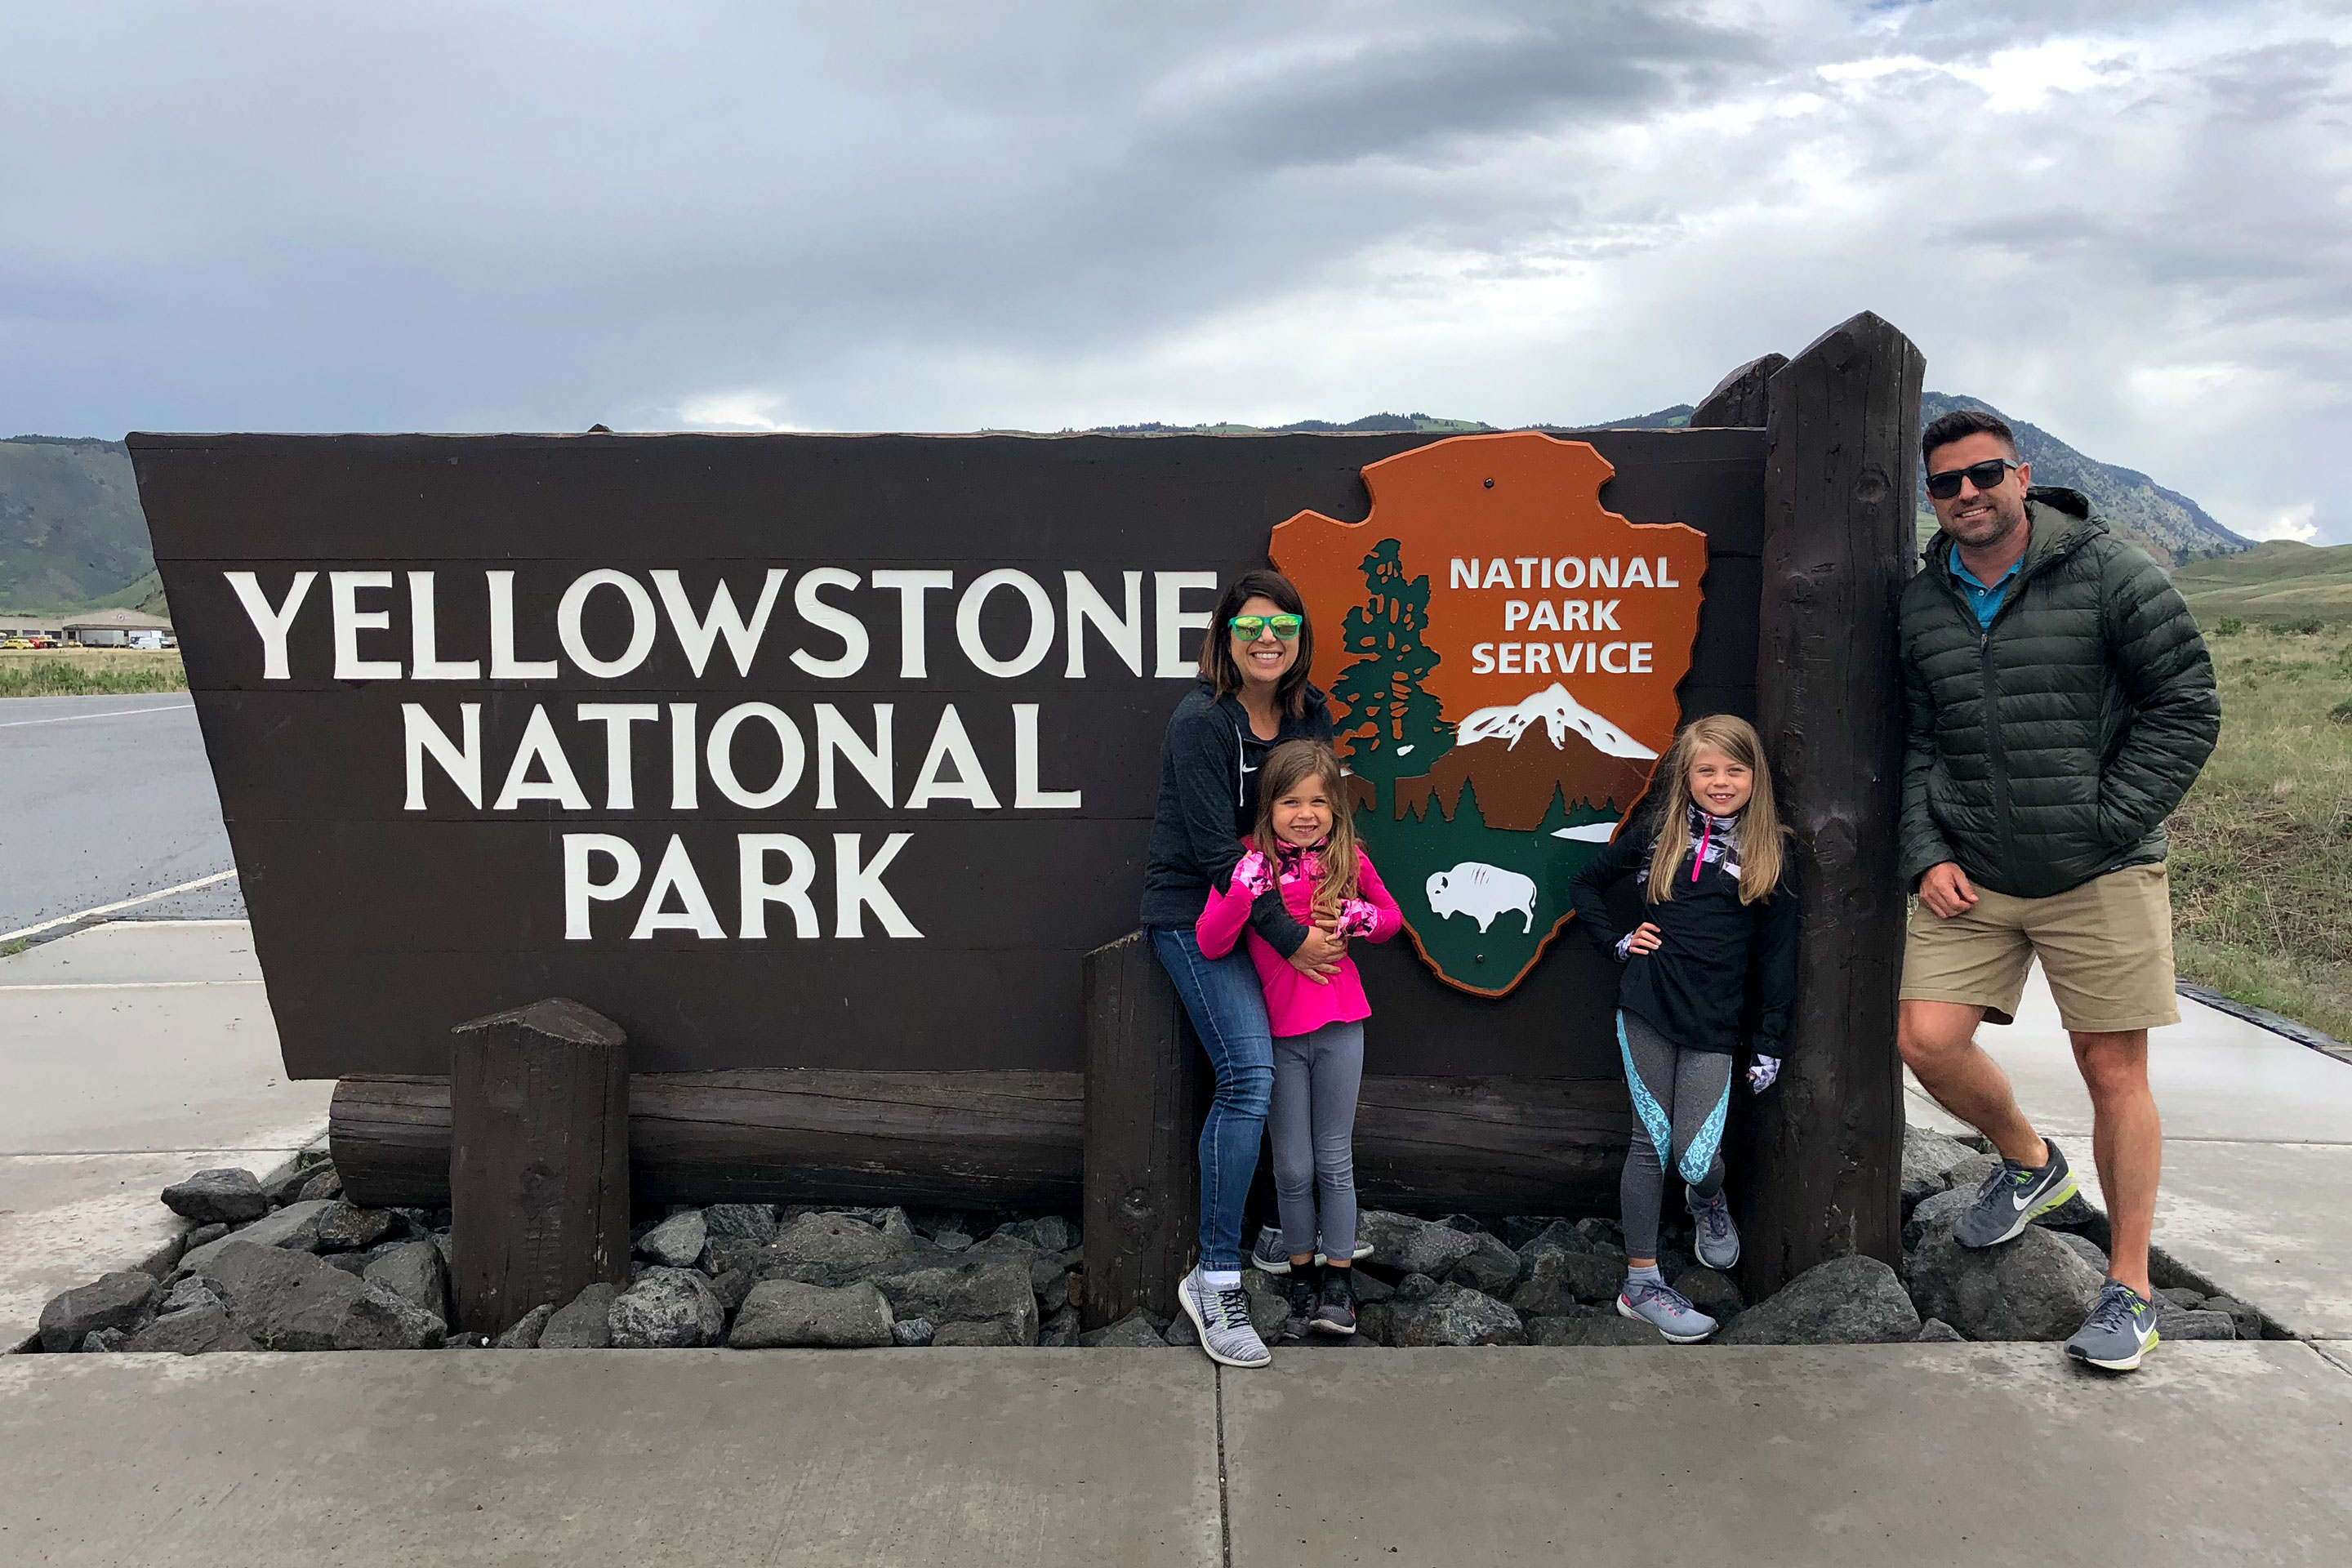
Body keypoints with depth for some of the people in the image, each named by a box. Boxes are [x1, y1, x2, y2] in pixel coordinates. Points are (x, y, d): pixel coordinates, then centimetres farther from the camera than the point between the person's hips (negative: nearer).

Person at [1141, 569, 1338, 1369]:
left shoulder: (1310, 716, 5)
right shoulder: (1201, 722, -16)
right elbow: (1217, 849, -19)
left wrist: (1333, 912, -6)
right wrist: (1290, 938, -20)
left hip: (1274, 906, 7)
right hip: (1194, 910, -7)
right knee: (1250, 1070, -19)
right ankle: (1216, 1278, -13)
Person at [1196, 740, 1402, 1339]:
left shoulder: (1349, 861, -3)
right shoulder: (1250, 861, -8)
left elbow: (1392, 918, 13)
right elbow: (1209, 944, -17)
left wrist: (1356, 917, -8)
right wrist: (1245, 889, -31)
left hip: (1339, 1026, 1)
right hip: (1278, 1033, -1)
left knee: (1335, 1160, 9)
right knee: (1293, 1166, 8)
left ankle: (1339, 1280, 19)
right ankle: (1301, 1267, 27)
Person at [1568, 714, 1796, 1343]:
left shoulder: (1770, 851, 4)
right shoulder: (1657, 832, 5)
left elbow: (1778, 954, 5)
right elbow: (1586, 884, 17)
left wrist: (1772, 1044, 4)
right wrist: (1618, 941, 3)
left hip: (1713, 1024, 0)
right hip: (1646, 1010, 0)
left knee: (1695, 1158, -7)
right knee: (1651, 1144, 2)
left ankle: (1708, 1201, 31)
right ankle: (1640, 1284, 13)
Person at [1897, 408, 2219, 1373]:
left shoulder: (2109, 573, -6)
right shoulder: (1921, 604, 7)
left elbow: (2186, 710, -5)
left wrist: (2106, 826, -10)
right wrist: (1927, 856, -2)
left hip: (2100, 876, -4)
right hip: (1969, 877, 4)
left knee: (2113, 1071, 2)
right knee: (1928, 1039, -5)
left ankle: (2130, 1290, 16)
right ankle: (2029, 1164, 26)